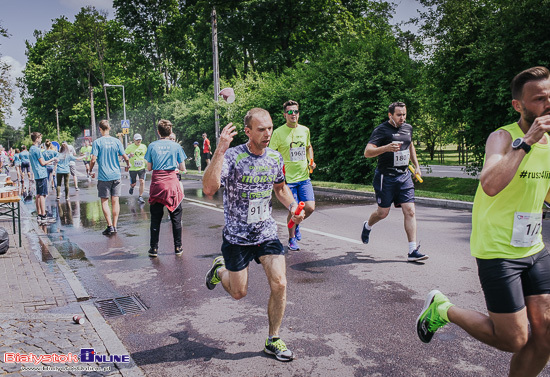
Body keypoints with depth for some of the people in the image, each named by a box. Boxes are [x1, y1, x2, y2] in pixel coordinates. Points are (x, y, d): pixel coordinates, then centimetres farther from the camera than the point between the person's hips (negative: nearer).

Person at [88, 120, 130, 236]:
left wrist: (91, 171, 6)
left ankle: (110, 226, -4)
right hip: (116, 175, 3)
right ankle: (114, 226, 9)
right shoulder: (116, 141, 2)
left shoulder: (97, 142, -6)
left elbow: (93, 159, -11)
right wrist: (128, 165, 20)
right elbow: (125, 157, 0)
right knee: (115, 201, 7)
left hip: (103, 176, -3)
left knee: (104, 201, 4)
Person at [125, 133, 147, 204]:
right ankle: (132, 187, 44)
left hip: (141, 167, 1)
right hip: (132, 168, -1)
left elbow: (146, 155, 21)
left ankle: (140, 197, 2)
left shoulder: (144, 147, 6)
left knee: (142, 182, -11)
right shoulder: (129, 147, -3)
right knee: (133, 183, 6)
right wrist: (129, 155, -20)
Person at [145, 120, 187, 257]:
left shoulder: (152, 146, 0)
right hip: (172, 184, -1)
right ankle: (178, 247, 14)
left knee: (155, 218, 8)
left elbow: (149, 168, 3)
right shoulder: (176, 146, -1)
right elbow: (182, 168, 1)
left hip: (157, 184, 1)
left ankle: (154, 248, 11)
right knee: (176, 217, 9)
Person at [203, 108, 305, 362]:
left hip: (267, 234, 4)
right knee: (238, 293, 9)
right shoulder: (232, 156, -19)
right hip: (237, 237, -4)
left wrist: (293, 208, -3)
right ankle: (219, 269, 44)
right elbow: (209, 189, -34)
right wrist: (220, 151, -42)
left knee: (279, 285, -6)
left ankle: (273, 341, 15)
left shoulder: (275, 157, -2)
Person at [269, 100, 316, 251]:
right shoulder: (278, 132, -7)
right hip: (287, 178, -4)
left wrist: (311, 161, 8)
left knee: (310, 208, -4)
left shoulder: (305, 130, 7)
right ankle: (292, 239, 23)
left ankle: (296, 224, 29)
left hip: (304, 177, 4)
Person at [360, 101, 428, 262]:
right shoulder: (381, 130, -10)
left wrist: (416, 166, 25)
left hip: (405, 176, 5)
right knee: (383, 213, 5)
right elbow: (367, 152, -19)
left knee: (410, 211, -5)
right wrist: (386, 148, -33)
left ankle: (413, 251, -4)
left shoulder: (408, 128, 11)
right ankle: (367, 226, 39)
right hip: (386, 176, -5)